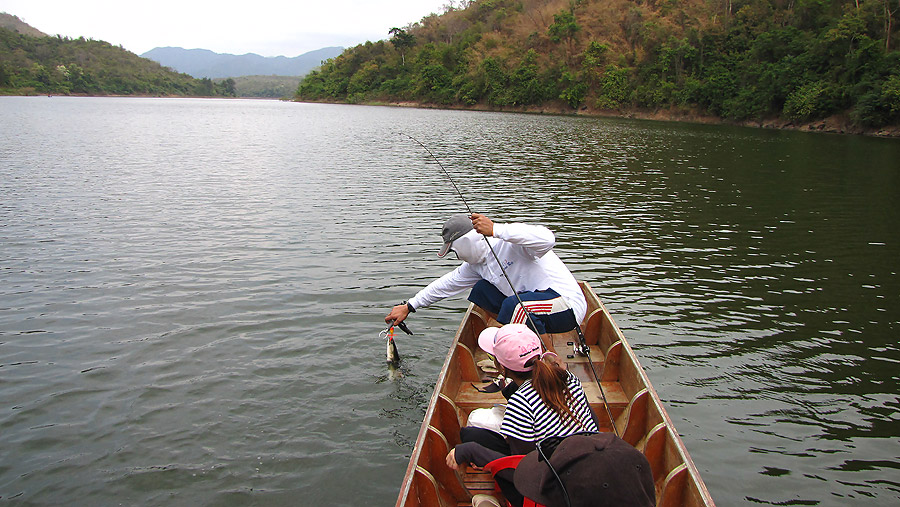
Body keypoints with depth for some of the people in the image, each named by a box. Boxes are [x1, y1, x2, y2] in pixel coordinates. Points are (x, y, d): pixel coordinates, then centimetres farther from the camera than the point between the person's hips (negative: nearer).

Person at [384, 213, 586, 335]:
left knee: (514, 304, -35)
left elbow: (547, 238, -38)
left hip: (568, 305, -9)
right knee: (481, 290, 7)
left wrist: (495, 229, -40)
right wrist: (408, 307, 19)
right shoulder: (476, 263, 8)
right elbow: (447, 284, 17)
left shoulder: (510, 244, -19)